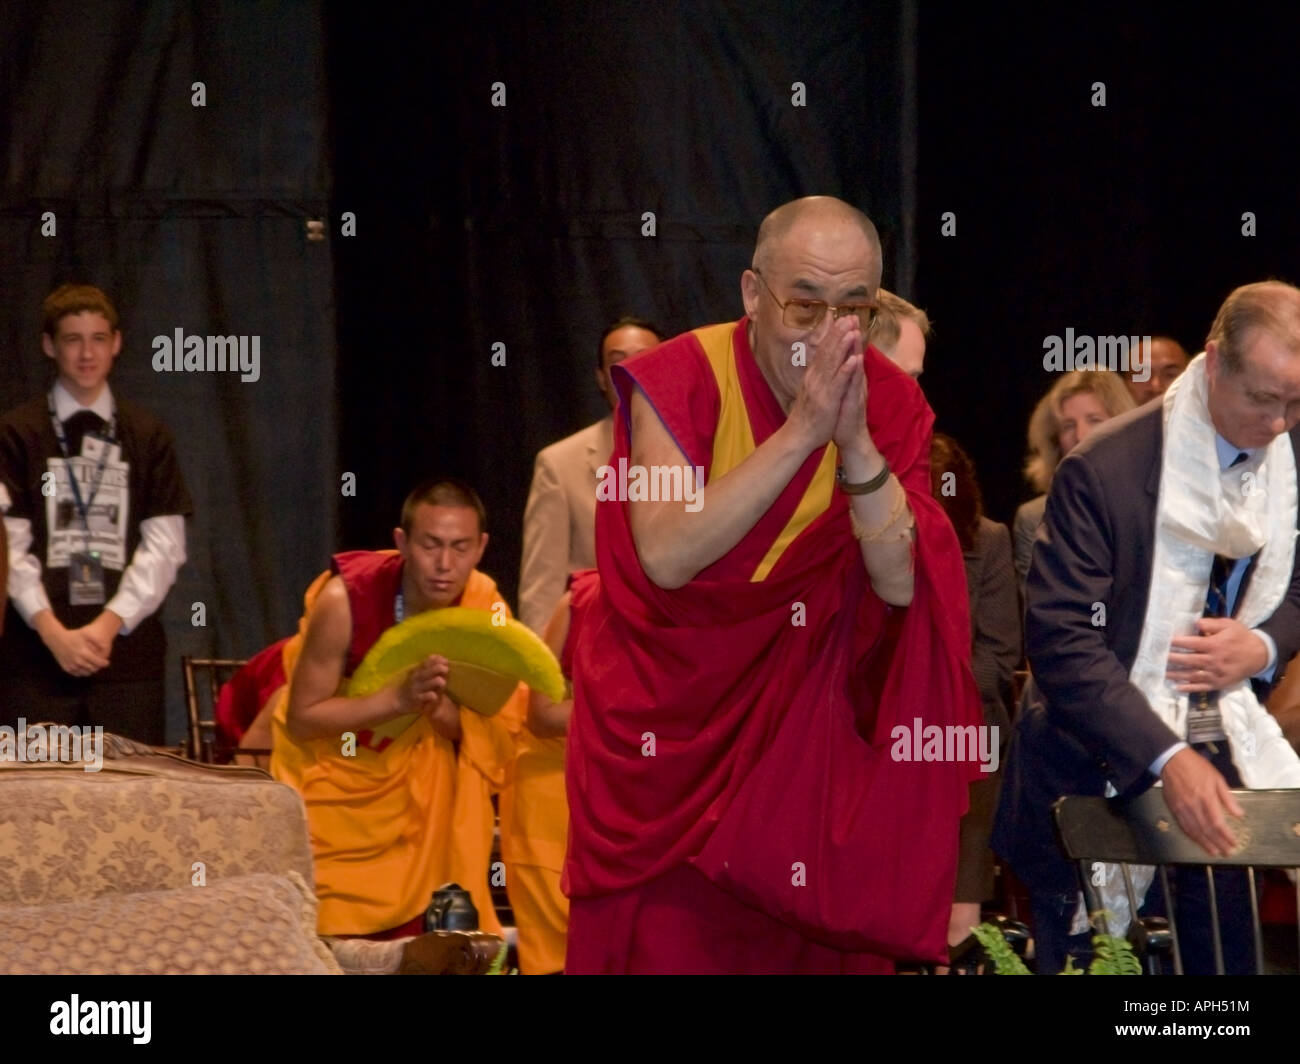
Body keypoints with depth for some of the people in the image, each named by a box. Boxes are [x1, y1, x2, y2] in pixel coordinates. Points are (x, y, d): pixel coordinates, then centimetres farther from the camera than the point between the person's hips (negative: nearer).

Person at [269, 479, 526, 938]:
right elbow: (301, 719, -23)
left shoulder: (485, 606, -19)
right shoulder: (345, 600, -28)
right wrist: (400, 698, -36)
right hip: (328, 763, -3)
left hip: (420, 763, 3)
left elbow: (498, 732, -14)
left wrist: (444, 709, -35)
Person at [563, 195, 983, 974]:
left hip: (814, 735, 3)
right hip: (668, 730, -3)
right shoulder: (678, 380, -13)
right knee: (666, 938, -3)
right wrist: (800, 433, -29)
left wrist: (857, 443, -27)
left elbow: (901, 582, -14)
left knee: (812, 940, 4)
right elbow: (666, 556, -26)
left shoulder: (892, 403, -4)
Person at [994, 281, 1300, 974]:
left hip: (1223, 753, 4)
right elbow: (1060, 639, -21)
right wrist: (1168, 759, -31)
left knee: (1227, 960, 6)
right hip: (1100, 769, -4)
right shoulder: (1104, 470, -18)